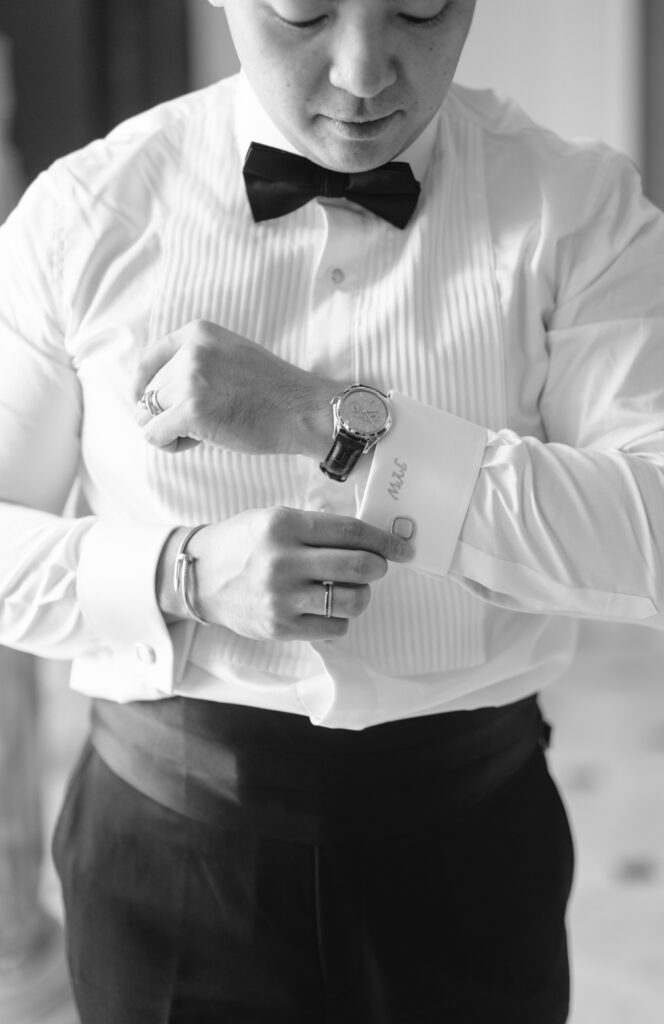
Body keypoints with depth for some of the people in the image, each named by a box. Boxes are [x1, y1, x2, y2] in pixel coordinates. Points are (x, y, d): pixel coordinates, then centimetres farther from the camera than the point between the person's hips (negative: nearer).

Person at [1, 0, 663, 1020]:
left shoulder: (580, 208, -8)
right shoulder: (87, 214, -8)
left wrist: (330, 419, -26)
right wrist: (185, 575, -19)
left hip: (470, 852, 1)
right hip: (173, 841, 0)